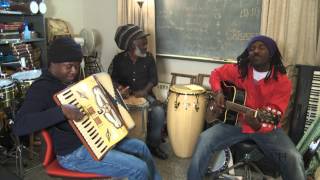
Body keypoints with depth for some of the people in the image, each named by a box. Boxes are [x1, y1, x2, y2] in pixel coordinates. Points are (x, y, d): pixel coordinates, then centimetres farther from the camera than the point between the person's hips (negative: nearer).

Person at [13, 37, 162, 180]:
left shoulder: (71, 79, 7)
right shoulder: (41, 88, -20)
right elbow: (19, 126, -32)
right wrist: (61, 111, -40)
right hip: (74, 153, -9)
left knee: (140, 147, 14)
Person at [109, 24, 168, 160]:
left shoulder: (148, 58, 2)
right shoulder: (118, 59, -2)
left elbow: (153, 78, 2)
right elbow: (112, 78, 1)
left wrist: (145, 91, -16)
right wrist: (119, 88, -21)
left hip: (144, 95, 1)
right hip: (125, 96, -1)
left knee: (159, 112, -25)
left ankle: (153, 145, -3)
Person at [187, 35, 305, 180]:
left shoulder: (282, 82, -10)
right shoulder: (238, 70, -3)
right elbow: (216, 73, 14)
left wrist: (258, 125, -40)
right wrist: (218, 92, -5)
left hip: (266, 128, -1)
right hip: (234, 121, 2)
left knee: (293, 159, -26)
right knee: (204, 141, -23)